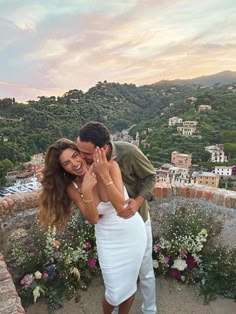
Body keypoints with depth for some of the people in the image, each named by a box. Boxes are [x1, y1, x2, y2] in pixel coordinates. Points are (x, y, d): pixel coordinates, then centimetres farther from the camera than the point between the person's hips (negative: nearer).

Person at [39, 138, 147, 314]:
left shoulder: (110, 166, -21)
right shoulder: (72, 188, -12)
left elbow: (120, 207, -25)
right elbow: (93, 219, -16)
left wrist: (105, 175, -35)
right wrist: (86, 191, -31)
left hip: (133, 232, 0)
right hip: (108, 239, 1)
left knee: (129, 284, 17)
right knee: (115, 292, 8)